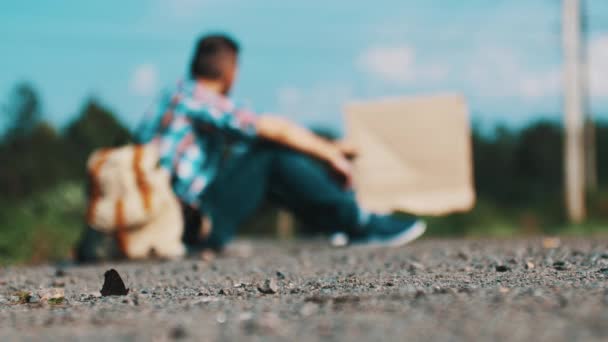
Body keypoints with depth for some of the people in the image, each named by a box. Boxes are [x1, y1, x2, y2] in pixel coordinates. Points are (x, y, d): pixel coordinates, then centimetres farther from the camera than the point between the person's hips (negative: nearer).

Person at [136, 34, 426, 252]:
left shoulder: (179, 96, 18)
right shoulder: (198, 98, -12)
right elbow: (276, 130, -13)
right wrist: (331, 153, 1)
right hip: (194, 221, -10)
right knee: (274, 155, -9)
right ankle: (360, 225, -4)